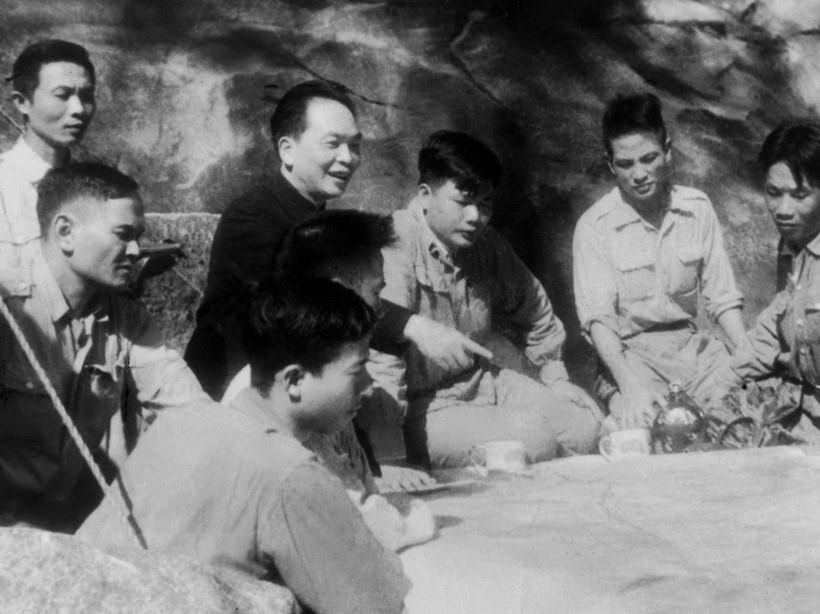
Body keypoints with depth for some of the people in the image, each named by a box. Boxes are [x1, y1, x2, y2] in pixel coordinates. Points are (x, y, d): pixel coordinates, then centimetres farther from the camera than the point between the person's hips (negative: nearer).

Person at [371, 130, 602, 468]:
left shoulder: (488, 246, 4)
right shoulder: (396, 247, -23)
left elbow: (533, 308, 24)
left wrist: (555, 378, 21)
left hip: (482, 380, 8)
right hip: (424, 406, -8)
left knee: (585, 423, -3)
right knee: (531, 439, -25)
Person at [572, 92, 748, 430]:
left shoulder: (697, 208, 4)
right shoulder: (594, 226, -8)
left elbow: (722, 298, 6)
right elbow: (598, 318, -15)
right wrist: (630, 386, -30)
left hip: (691, 342, 4)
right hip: (629, 354, -4)